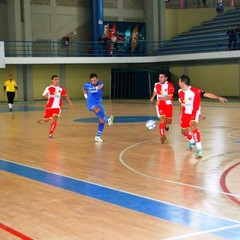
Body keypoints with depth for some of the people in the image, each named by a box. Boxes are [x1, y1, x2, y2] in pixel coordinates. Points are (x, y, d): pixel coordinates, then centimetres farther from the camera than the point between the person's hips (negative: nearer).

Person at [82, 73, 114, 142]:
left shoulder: (100, 84, -14)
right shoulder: (87, 85, -9)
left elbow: (101, 85, -40)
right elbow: (84, 89, 15)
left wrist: (100, 87, -62)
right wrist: (86, 97, 8)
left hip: (98, 103, 2)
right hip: (91, 103, -2)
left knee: (102, 121, -4)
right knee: (97, 110, -38)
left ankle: (98, 136, 12)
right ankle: (107, 120, -56)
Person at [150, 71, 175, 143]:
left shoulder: (170, 86, -17)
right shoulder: (156, 84, -4)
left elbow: (169, 97, -27)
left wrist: (161, 99, -38)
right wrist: (153, 97, 20)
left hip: (168, 105, -1)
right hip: (160, 105, 1)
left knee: (168, 121, 15)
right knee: (162, 120, -16)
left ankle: (166, 124, 52)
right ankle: (162, 136, -7)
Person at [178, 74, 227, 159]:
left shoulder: (195, 91, -23)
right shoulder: (180, 92, -4)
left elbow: (206, 94, -29)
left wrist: (218, 97, -41)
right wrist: (181, 114, 17)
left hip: (195, 113, -6)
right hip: (185, 114, 7)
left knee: (193, 127, -30)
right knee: (184, 131, 14)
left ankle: (199, 150, -29)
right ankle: (192, 142, 48)